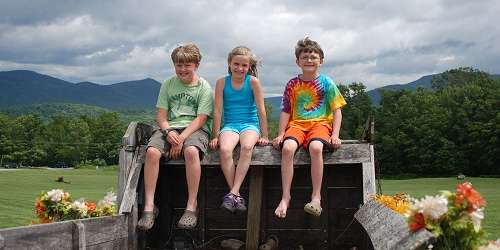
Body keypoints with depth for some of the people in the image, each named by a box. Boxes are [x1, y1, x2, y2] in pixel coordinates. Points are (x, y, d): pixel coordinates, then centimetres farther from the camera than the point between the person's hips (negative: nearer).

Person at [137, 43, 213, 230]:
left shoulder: (204, 87, 4)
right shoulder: (168, 85, 13)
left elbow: (200, 119, -5)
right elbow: (161, 116, 8)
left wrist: (181, 138, -17)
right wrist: (169, 132, -13)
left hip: (195, 129, -3)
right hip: (170, 128, 3)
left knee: (191, 151, -38)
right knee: (152, 152, -29)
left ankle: (192, 207, -29)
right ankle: (149, 206, -24)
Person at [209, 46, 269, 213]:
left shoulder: (253, 81, -2)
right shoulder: (222, 83, 2)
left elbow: (261, 110, -1)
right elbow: (217, 110, 2)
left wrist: (264, 136, -2)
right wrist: (216, 136, -1)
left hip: (250, 125, -1)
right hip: (229, 126, 1)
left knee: (247, 147, -35)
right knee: (224, 149, -32)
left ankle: (233, 193, -33)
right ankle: (237, 196, -26)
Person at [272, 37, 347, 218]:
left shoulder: (326, 83, 6)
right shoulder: (292, 84, 12)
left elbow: (337, 110, 5)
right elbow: (286, 111, 13)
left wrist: (335, 135, -7)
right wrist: (281, 134, 0)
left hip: (320, 123, -2)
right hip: (297, 124, 2)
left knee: (315, 147, -36)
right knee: (287, 148, -31)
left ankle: (316, 197, -29)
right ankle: (285, 197, -25)